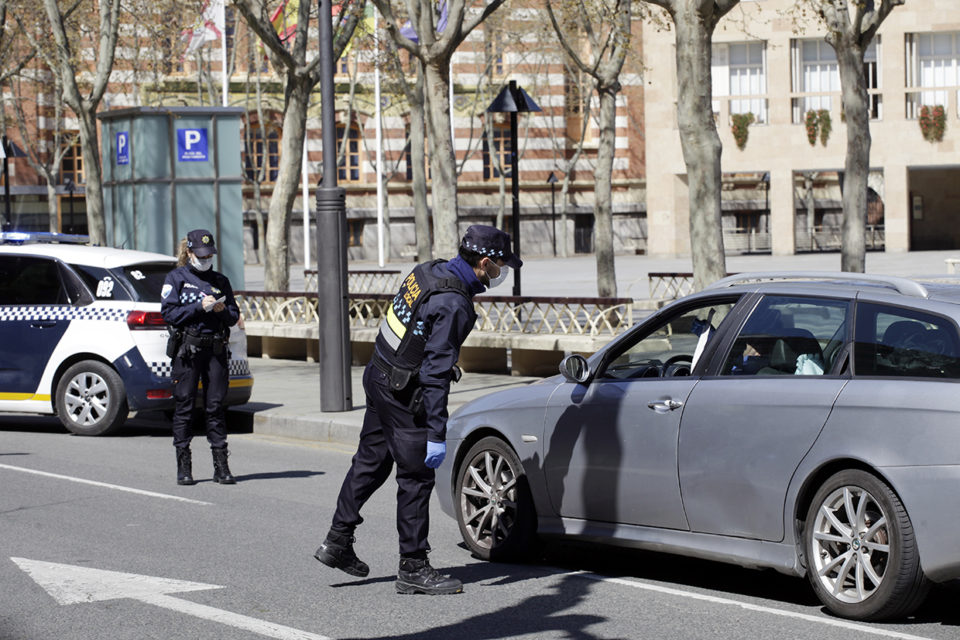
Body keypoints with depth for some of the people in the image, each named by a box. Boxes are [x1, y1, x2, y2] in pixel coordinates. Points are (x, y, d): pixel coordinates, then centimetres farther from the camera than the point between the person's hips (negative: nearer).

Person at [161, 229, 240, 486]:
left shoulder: (220, 281, 14)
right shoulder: (176, 278, 4)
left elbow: (234, 316, 14)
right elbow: (169, 313, -6)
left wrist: (223, 310, -8)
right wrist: (200, 306, -14)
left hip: (216, 349, 3)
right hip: (187, 349, -3)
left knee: (216, 406, 2)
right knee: (184, 406, -1)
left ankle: (221, 466, 4)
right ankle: (184, 467, 5)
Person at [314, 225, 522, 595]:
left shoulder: (428, 273, 4)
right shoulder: (453, 304, -24)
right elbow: (436, 372, -26)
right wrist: (437, 434, -25)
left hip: (379, 378, 10)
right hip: (406, 397, -10)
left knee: (370, 463, 19)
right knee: (416, 478, -2)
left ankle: (337, 542, 28)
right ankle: (413, 569, 4)